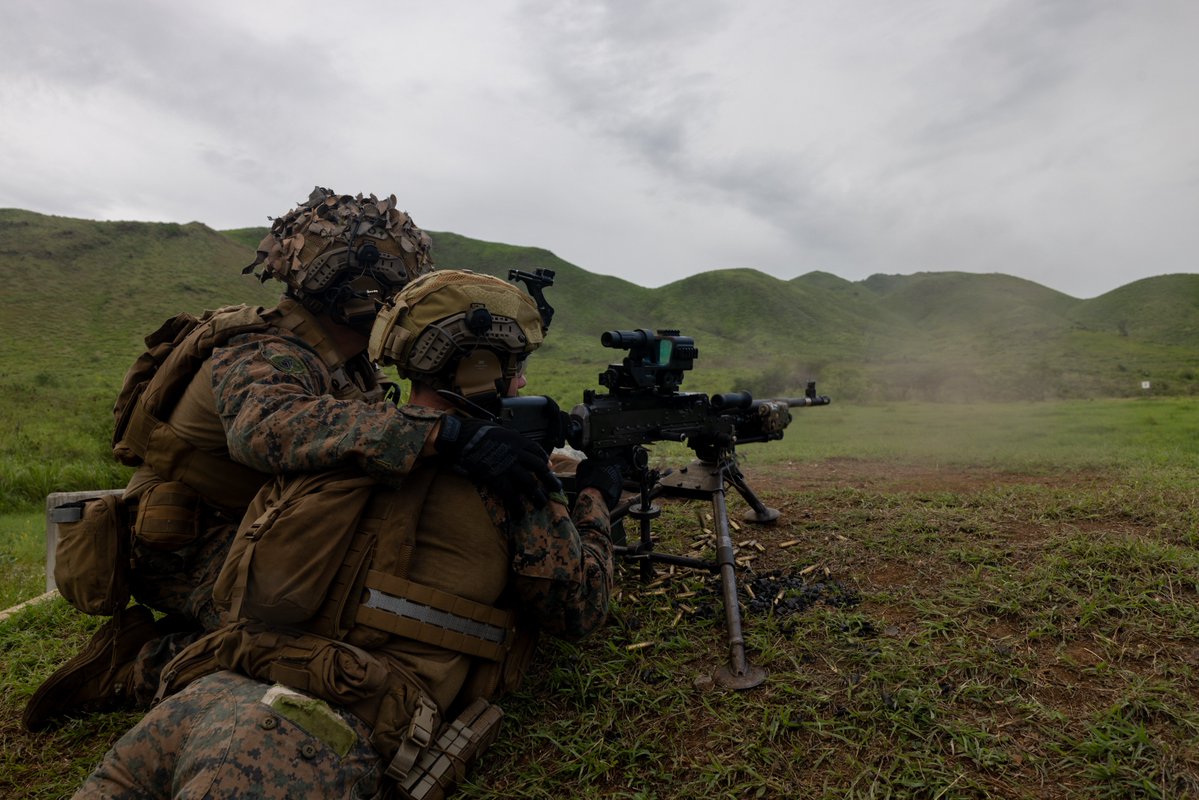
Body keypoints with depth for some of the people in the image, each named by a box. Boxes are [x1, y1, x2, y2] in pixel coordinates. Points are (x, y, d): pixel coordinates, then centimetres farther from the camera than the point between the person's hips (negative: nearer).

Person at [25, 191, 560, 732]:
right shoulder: (264, 355, -25)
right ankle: (144, 666, -4)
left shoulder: (350, 366, 4)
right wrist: (443, 435, -56)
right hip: (188, 550, -9)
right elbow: (268, 427, -47)